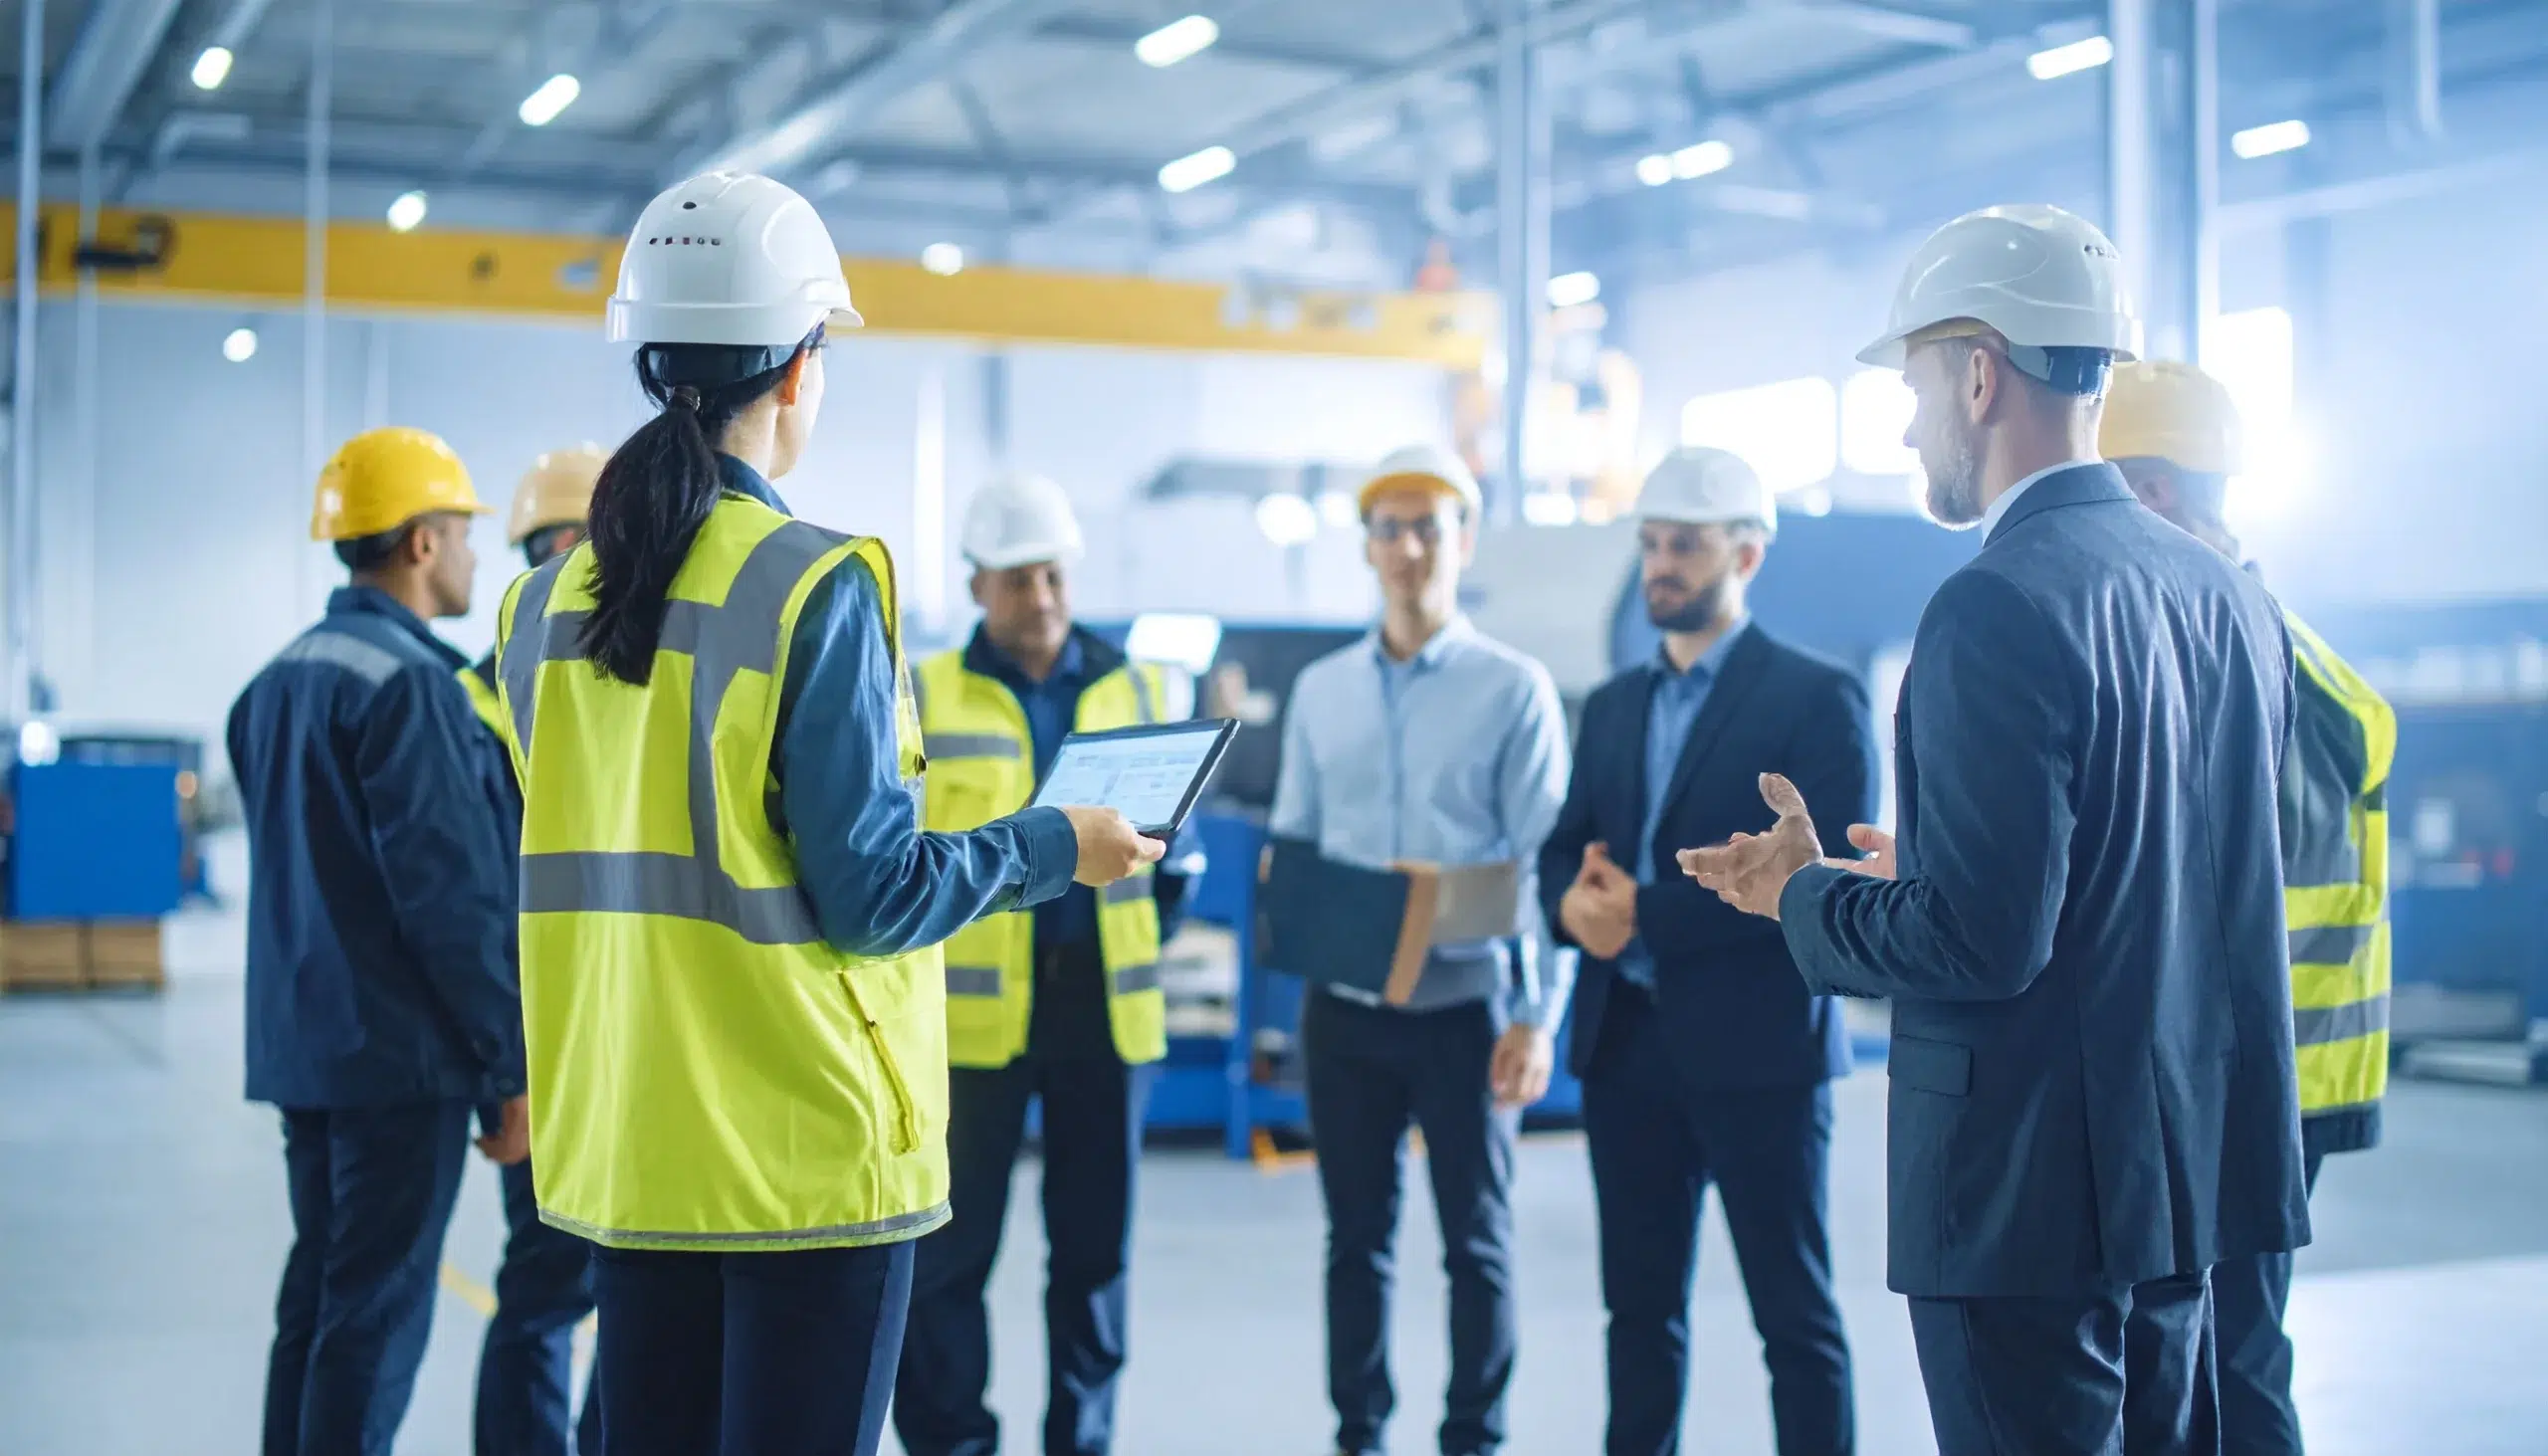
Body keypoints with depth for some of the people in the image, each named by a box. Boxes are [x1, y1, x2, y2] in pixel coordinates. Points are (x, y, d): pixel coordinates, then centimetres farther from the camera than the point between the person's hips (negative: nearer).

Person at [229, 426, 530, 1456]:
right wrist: (515, 1069, -15)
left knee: (316, 1301, 15)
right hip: (400, 1058, -9)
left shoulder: (277, 680, 13)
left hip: (300, 1048, 9)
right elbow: (456, 895, -19)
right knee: (378, 1323, -4)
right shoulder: (409, 682, -15)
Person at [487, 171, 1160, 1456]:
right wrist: (1055, 849, 1)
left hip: (624, 1150, 6)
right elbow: (874, 895, -14)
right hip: (808, 1156, -6)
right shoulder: (816, 587, -14)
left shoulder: (546, 602, 4)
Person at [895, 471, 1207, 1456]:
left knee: (1095, 1239, 9)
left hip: (1106, 997, 3)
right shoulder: (921, 699, 2)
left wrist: (1158, 928, -2)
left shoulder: (1142, 690, 10)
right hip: (970, 1003, -2)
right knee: (951, 1242, 2)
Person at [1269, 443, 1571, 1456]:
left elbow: (1545, 867, -6)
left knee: (1476, 1240, 4)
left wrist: (1536, 1020, -12)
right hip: (1343, 1007, 3)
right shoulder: (1319, 690, 8)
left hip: (1466, 1005, -3)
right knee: (1356, 1234, 10)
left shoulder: (1515, 688, -3)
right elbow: (1292, 845, 13)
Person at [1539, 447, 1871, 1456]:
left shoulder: (1816, 698, -5)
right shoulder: (1613, 705, 15)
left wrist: (1649, 911, -18)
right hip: (1626, 1039, 6)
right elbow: (1563, 845, 13)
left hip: (1755, 1044, -6)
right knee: (1639, 1307, 12)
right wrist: (1575, 901, -12)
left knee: (1794, 1317, 2)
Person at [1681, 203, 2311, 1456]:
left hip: (2035, 1187, -8)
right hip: (2188, 1161, 8)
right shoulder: (2229, 598, 7)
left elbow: (1982, 941, -23)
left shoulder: (1999, 610, -19)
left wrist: (1807, 896, -5)